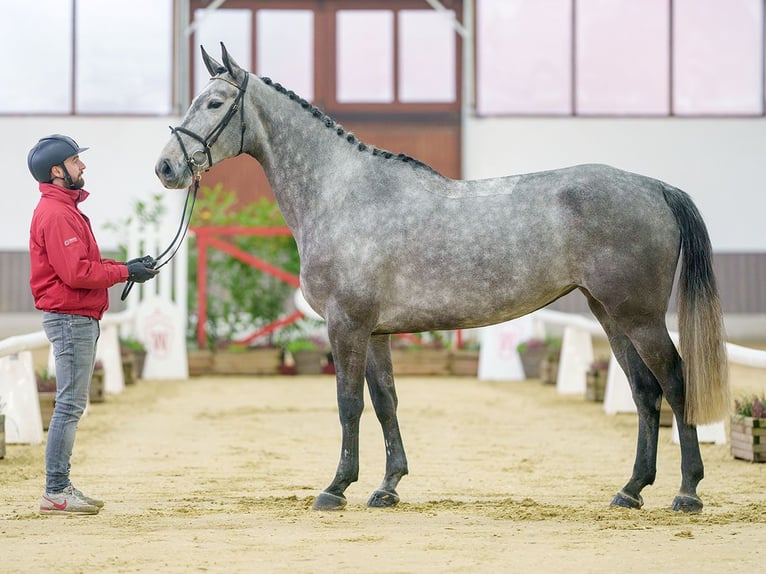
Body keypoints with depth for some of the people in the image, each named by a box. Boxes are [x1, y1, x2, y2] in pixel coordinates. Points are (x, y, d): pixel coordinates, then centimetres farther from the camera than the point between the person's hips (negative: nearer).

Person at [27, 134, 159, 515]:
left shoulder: (64, 208, 18)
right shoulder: (56, 214, -16)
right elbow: (76, 273, -23)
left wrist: (123, 266, 7)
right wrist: (125, 273, -15)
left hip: (79, 319, 11)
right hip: (70, 317, -11)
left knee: (71, 405, 12)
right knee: (70, 405, -9)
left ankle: (61, 487, 17)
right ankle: (55, 494, -8)